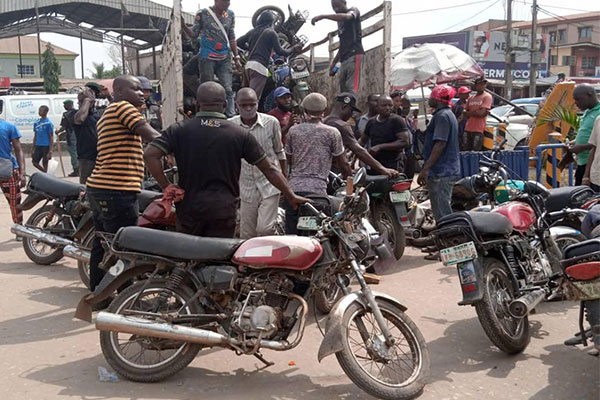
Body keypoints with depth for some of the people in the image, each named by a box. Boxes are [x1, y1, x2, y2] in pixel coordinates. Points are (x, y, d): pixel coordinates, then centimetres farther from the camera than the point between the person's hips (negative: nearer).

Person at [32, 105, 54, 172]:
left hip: (46, 146, -6)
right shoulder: (36, 123, 11)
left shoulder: (49, 123, -7)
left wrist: (50, 151, -14)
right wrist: (33, 149, 14)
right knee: (35, 162, 4)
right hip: (38, 146, 6)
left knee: (44, 164, -1)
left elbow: (51, 137, -8)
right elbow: (35, 136, 17)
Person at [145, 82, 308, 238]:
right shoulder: (241, 134, -1)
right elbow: (269, 169, 1)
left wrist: (167, 188, -2)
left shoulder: (179, 129, 1)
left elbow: (150, 155, -9)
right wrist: (291, 196, 10)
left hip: (189, 205, 1)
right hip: (223, 208, -1)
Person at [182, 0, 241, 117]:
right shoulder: (203, 14, -2)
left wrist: (236, 58, 10)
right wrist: (183, 26, -16)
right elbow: (194, 34, 2)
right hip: (207, 58, -3)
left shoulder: (230, 15, 8)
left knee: (228, 89, -7)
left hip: (224, 59, 3)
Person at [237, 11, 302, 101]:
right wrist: (293, 50, 11)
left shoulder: (252, 32, 19)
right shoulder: (271, 32, 0)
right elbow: (279, 51, -4)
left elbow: (239, 42, 20)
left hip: (249, 64, 8)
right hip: (260, 65, -8)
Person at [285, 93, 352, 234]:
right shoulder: (332, 133, -1)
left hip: (294, 188, 3)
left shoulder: (293, 130, 8)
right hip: (317, 190, -3)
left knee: (292, 233, 8)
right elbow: (343, 164, 5)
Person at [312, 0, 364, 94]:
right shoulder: (340, 21, 26)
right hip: (344, 58, 8)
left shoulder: (354, 10, 4)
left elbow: (346, 17, -22)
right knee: (343, 91, 0)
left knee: (351, 89, -22)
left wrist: (323, 16, -28)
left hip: (354, 54, -8)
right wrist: (334, 62, 21)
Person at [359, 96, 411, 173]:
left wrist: (380, 147, -17)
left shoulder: (397, 120, -6)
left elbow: (405, 142, -15)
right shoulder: (371, 122, 13)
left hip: (393, 166, -6)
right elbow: (362, 141, 25)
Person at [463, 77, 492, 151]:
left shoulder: (487, 96, 0)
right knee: (466, 151, 5)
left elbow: (482, 113, -10)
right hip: (468, 129, 5)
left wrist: (469, 113, 1)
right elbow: (464, 114, 14)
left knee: (475, 152, -6)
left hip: (478, 129, -5)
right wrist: (476, 113, -3)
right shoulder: (471, 98, 15)